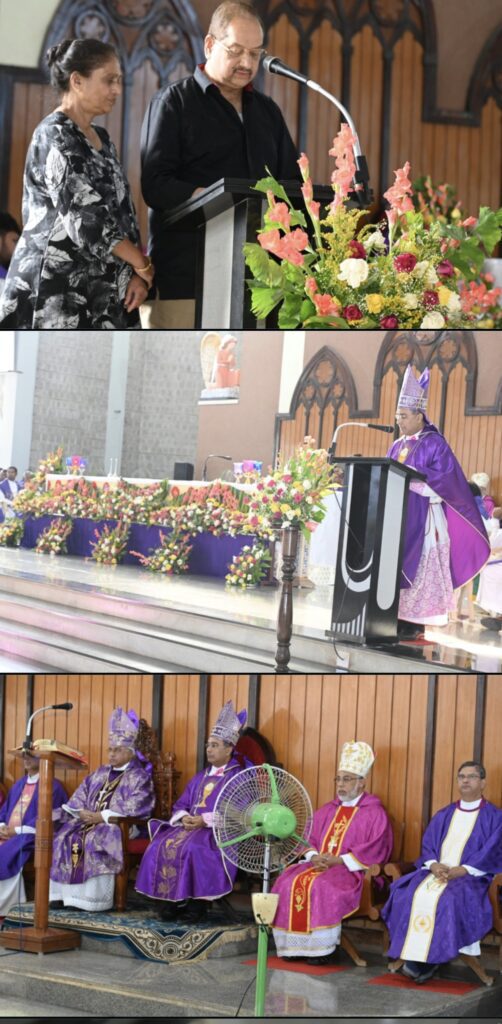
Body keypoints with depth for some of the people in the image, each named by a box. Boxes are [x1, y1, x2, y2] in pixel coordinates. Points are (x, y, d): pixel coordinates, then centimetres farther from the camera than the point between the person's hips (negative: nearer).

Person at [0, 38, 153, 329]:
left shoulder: (101, 139, 17)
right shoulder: (54, 137, -9)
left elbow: (122, 212, 15)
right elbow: (85, 219, -18)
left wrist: (137, 273, 0)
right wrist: (143, 265, -9)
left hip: (98, 290, 8)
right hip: (57, 291, -8)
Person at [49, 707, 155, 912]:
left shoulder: (139, 777, -2)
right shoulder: (101, 773, 21)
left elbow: (134, 808, -16)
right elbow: (81, 796, 16)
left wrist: (101, 816, -20)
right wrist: (82, 812, -7)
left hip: (122, 827, -7)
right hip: (91, 821, 7)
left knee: (94, 841, -34)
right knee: (65, 837, -18)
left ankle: (92, 898, -32)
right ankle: (65, 893, -19)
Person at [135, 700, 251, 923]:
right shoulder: (200, 777, 22)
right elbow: (180, 805, 18)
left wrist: (205, 820, -19)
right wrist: (185, 818, -6)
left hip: (219, 831, -6)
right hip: (191, 826, 6)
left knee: (193, 848, -36)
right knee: (162, 845, -20)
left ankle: (199, 901, -25)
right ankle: (175, 899, -18)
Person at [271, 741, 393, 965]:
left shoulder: (374, 813, 0)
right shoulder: (327, 811, 21)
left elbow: (376, 850, -11)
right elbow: (309, 840, 19)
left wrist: (339, 860, -16)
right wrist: (314, 857, -5)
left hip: (352, 871, -6)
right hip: (318, 866, 6)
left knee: (322, 886, -34)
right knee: (287, 882, -20)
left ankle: (322, 948, -25)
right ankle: (294, 945, -18)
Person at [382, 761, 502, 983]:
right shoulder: (444, 815, 20)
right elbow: (427, 844, 14)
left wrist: (462, 870, -17)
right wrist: (433, 865, -9)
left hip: (471, 877, -4)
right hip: (437, 871, 4)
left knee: (449, 899, -35)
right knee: (408, 894, -25)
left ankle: (430, 959, -29)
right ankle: (414, 955, -28)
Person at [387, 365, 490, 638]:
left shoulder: (435, 444, -5)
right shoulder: (397, 446, 17)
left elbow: (446, 477, -15)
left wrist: (412, 476, -19)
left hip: (422, 518, -7)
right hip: (396, 516, 7)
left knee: (419, 570, -7)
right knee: (396, 567, 3)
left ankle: (415, 622, -5)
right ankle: (398, 618, 5)